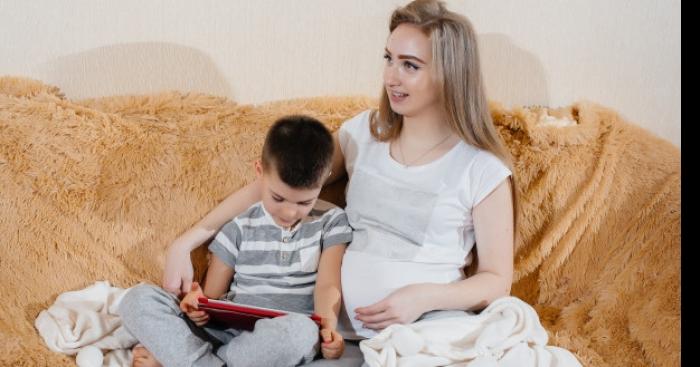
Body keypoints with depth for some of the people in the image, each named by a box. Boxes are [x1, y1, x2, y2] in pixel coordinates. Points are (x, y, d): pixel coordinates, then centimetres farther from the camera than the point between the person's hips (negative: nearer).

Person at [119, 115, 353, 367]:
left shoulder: (331, 222, 5)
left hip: (284, 336, -1)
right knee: (139, 299, -14)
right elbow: (212, 297, 9)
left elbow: (328, 285, -6)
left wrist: (328, 325, -28)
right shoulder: (242, 227, 9)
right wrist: (199, 306, -16)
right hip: (227, 331, 1)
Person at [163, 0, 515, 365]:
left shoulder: (483, 169, -4)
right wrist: (186, 242, 0)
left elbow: (497, 280, 0)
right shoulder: (361, 133, 8)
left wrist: (427, 297, -19)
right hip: (342, 330, 1)